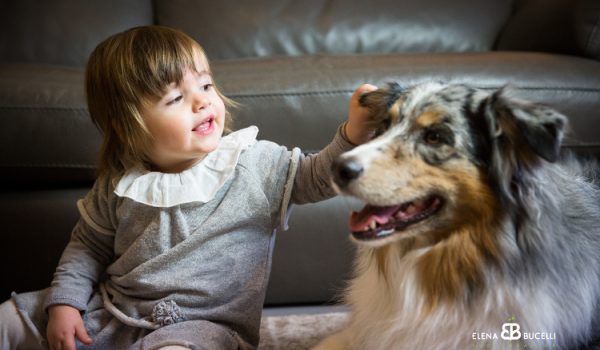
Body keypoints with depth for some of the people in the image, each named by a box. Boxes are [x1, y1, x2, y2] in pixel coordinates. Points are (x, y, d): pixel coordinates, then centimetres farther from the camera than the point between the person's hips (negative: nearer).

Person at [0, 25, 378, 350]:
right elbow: (88, 245, 12)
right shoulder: (118, 186, -1)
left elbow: (315, 176, -13)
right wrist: (64, 302, 2)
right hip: (109, 311, 4)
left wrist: (354, 134, -30)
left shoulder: (257, 164, -8)